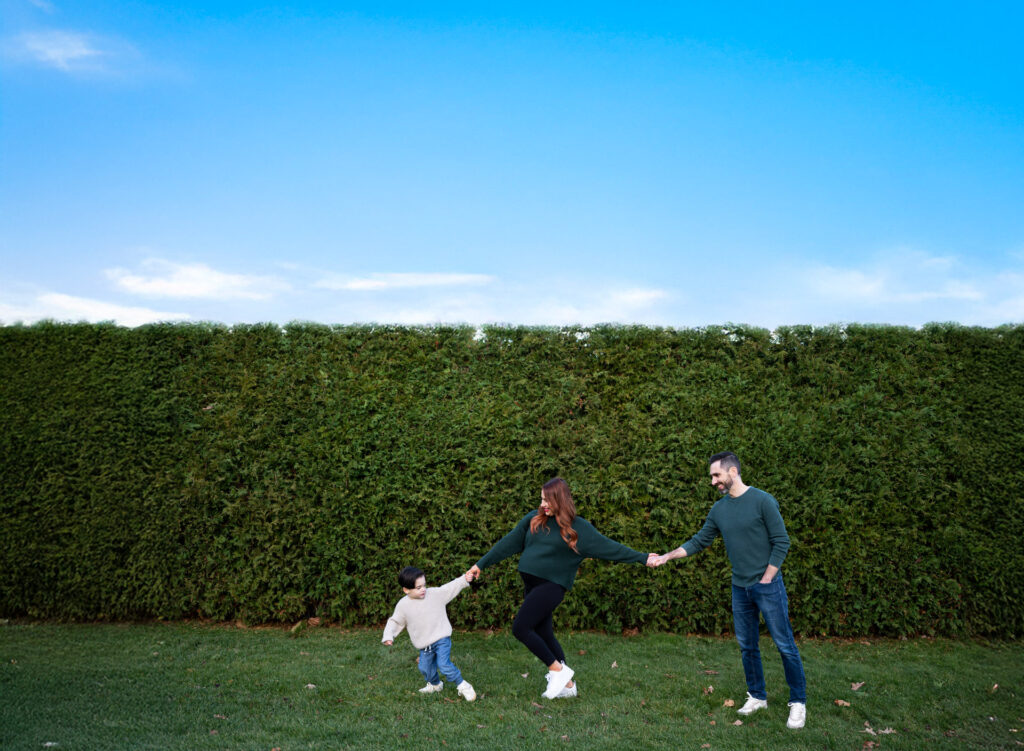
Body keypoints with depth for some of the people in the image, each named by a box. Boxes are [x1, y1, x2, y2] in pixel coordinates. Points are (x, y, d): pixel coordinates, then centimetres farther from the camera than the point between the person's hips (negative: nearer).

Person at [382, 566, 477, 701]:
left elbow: (451, 587, -3)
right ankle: (435, 684, 47)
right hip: (424, 645, 3)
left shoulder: (436, 593, -11)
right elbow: (395, 622, 4)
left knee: (444, 665, -16)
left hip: (441, 639, -3)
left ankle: (463, 685, 4)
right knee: (425, 668, 15)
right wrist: (388, 636, -8)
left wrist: (464, 579, -14)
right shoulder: (403, 605, -8)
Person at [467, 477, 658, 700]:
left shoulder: (578, 527, -4)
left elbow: (608, 547, 0)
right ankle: (567, 685, 23)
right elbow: (508, 544, 12)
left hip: (553, 584, -6)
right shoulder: (534, 519, 7)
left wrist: (643, 558, -2)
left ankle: (558, 669, -1)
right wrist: (481, 564, 13)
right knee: (544, 635, 10)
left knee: (520, 627, -17)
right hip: (531, 584, 6)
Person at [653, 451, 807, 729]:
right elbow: (699, 541, 13)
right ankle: (757, 697, 28)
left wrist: (766, 580, -11)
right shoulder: (719, 509, 5)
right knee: (747, 646, 13)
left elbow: (781, 543, -9)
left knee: (785, 644, 1)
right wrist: (667, 556, 6)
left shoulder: (763, 501, -11)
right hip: (740, 588, 5)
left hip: (767, 585, -5)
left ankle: (798, 702, 14)